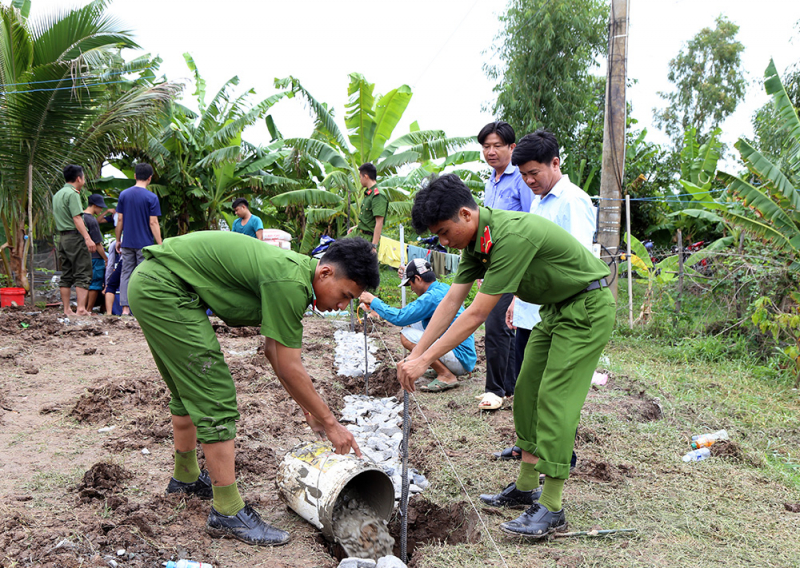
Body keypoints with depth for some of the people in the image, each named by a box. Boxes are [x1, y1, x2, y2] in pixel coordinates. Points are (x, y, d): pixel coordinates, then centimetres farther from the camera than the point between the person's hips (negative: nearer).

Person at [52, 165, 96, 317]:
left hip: (62, 236, 9)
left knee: (66, 275, 10)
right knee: (83, 274, -7)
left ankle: (66, 309, 11)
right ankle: (81, 309, -13)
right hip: (75, 236, -9)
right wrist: (88, 238, -24)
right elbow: (77, 218, -19)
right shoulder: (72, 194, -11)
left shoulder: (57, 194, 17)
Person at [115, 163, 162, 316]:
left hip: (127, 243, 4)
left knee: (126, 274, 8)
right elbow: (153, 223, -11)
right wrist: (160, 245, -8)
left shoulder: (124, 194, 4)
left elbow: (119, 220, 6)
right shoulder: (151, 197, -8)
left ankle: (125, 308, 5)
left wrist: (118, 240, 14)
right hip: (144, 243, -4)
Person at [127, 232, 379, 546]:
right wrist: (330, 423, -5)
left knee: (188, 391, 24)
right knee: (215, 399, -9)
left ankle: (186, 477, 42)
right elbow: (290, 370, -16)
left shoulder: (294, 269, 8)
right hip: (163, 289, -11)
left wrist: (309, 410, 21)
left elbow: (273, 349, 18)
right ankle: (227, 512, 0)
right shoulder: (290, 283, -21)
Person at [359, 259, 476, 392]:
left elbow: (399, 318, -19)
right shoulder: (444, 288, 10)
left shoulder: (431, 297, -19)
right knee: (414, 325, 16)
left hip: (460, 360, -10)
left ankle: (447, 376, -12)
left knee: (406, 336, -18)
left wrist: (373, 301, -7)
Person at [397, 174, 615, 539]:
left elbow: (477, 314, -31)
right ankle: (525, 488, 20)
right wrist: (414, 354, -3)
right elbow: (452, 301, 1)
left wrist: (426, 360, -26)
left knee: (555, 399, -12)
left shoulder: (511, 236, -32)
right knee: (527, 393, 10)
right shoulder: (477, 241, -2)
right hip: (556, 308, 10)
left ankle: (551, 509, -5)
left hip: (587, 307, -10)